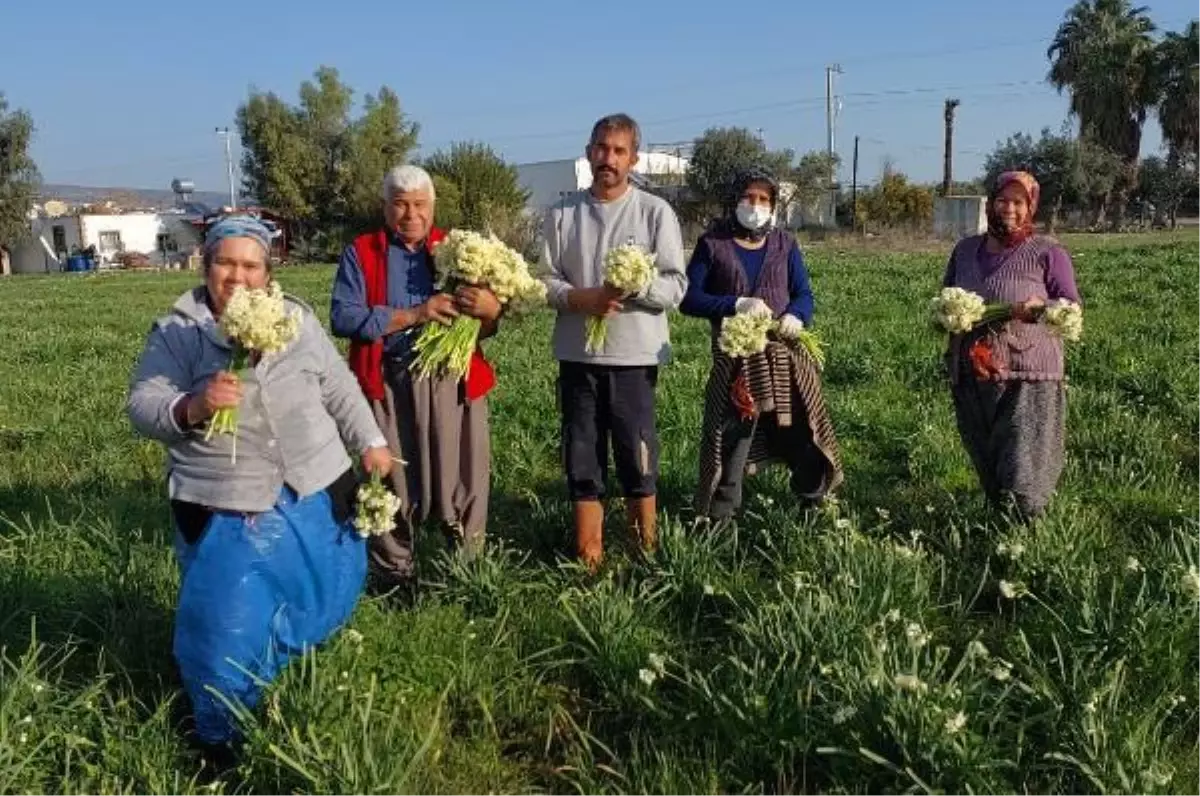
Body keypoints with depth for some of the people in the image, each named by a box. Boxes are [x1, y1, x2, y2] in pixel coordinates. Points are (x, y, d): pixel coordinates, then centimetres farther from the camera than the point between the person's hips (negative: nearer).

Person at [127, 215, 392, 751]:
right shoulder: (175, 331, -4)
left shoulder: (297, 319, 4)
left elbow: (339, 390, 11)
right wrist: (191, 407, -30)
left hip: (314, 494, 3)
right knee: (228, 622, 0)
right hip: (225, 510, -3)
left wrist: (370, 442, 11)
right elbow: (142, 406, -11)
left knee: (318, 602, 18)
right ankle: (228, 736, 24)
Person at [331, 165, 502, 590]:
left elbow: (487, 326, 11)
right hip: (389, 385, -1)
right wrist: (412, 315, -15)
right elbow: (343, 317, -7)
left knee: (461, 477, 3)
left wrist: (490, 309, -15)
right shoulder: (361, 253, 7)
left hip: (453, 381, 1)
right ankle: (392, 574, 21)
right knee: (392, 481, 7)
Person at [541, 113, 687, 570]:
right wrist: (582, 298, -14)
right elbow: (545, 281, 4)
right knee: (582, 455, 8)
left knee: (638, 454, 5)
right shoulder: (562, 214, 5)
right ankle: (588, 556, 21)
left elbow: (676, 287, -3)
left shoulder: (655, 212, 0)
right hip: (578, 355, 2)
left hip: (635, 356, -2)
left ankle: (647, 549, 21)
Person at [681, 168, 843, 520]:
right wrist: (736, 304, -17)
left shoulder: (784, 244, 11)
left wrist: (796, 316, -16)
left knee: (802, 434, 6)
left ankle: (815, 506, 24)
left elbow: (804, 294, 8)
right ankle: (721, 517, 12)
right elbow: (689, 298, -4)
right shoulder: (712, 243, 2)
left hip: (785, 355, 3)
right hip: (735, 358, -2)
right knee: (731, 438, -1)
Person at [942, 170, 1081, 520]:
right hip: (971, 377, 4)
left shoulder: (1047, 253, 1)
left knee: (1023, 474, -8)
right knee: (986, 464, 11)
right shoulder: (965, 249, 13)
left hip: (1027, 376, -4)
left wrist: (1041, 309, -19)